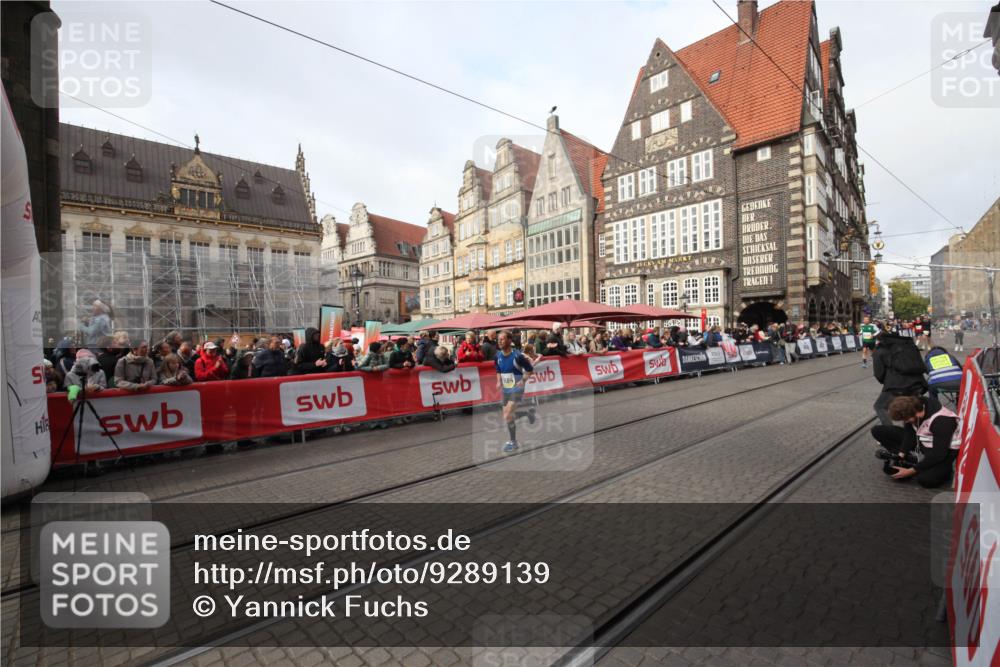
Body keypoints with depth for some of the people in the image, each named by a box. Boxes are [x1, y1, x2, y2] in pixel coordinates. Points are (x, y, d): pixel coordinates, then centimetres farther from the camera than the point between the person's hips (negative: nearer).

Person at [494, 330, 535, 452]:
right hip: (505, 389, 7)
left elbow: (530, 370, -8)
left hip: (516, 389, -7)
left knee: (508, 416, -14)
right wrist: (499, 382, 2)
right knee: (507, 416, 12)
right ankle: (527, 414, 37)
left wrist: (522, 381, -17)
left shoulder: (517, 356, -20)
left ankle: (513, 442, 7)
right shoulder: (498, 355, -1)